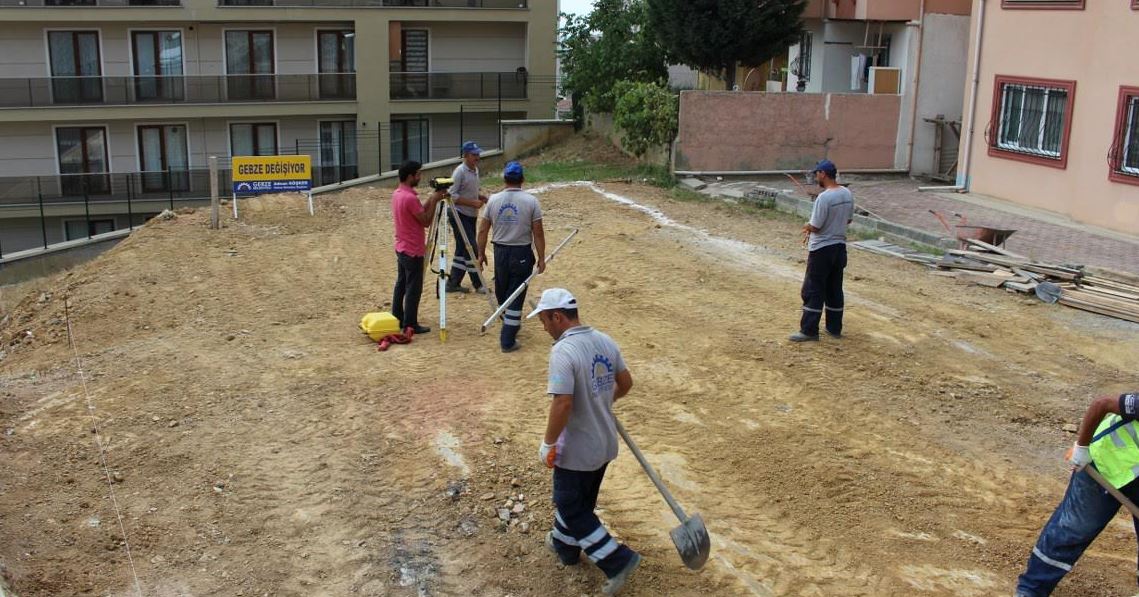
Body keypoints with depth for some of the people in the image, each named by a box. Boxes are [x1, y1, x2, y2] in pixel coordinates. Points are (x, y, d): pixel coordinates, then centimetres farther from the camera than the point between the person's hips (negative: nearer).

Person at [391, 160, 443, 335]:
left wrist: (431, 199, 8)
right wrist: (434, 201, -10)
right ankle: (410, 325, 5)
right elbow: (426, 221, -17)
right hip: (413, 251, -10)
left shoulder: (397, 194, 7)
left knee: (401, 284, 16)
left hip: (401, 248, 10)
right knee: (413, 289, -1)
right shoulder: (410, 198, -23)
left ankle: (397, 320, 23)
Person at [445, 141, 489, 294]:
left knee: (462, 250, 12)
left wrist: (481, 197, 3)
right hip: (460, 216, -9)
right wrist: (473, 202, -24)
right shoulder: (460, 172, -16)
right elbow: (452, 195, -20)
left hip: (471, 216, 9)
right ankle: (478, 284, 0)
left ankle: (453, 283, 20)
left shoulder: (475, 170, 11)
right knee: (470, 249, -7)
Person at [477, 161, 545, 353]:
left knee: (502, 293, 21)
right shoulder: (531, 201, -8)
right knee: (516, 296, 1)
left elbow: (483, 231, 3)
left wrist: (481, 253, 14)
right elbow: (538, 233, -8)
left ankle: (511, 324, 41)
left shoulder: (493, 200, -1)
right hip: (522, 253, -3)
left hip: (500, 251, 3)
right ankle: (508, 340, 1)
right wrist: (541, 258, -1)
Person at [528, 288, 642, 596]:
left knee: (571, 509, 9)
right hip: (605, 443, 8)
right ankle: (564, 545, 46)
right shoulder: (605, 341, -1)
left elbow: (563, 402, -30)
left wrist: (548, 443, -17)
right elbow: (626, 382, 10)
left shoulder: (563, 351, -25)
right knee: (577, 500, 26)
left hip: (577, 450, -8)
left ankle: (618, 560, 7)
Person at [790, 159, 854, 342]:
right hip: (840, 246, 8)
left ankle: (809, 331, 0)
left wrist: (807, 226, 3)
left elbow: (815, 226, -19)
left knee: (813, 291, -1)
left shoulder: (824, 197, -22)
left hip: (822, 250, -8)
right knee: (835, 289, 15)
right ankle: (835, 328, 22)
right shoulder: (847, 194, 4)